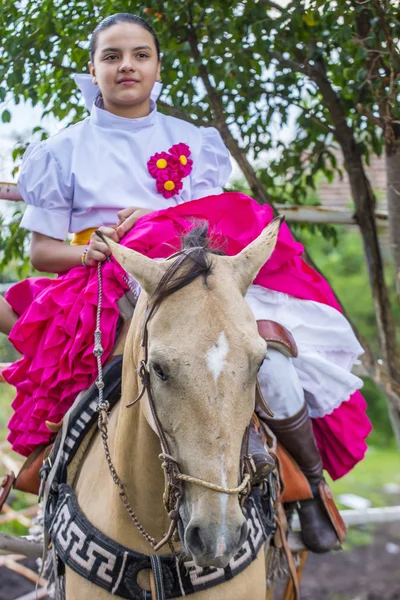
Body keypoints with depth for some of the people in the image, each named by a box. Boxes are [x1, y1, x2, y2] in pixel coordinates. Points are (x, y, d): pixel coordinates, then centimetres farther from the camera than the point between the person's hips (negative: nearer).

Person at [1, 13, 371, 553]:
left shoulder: (194, 141, 18)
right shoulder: (65, 150, 13)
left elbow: (224, 221, 12)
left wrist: (158, 221, -6)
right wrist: (88, 252, -13)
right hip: (111, 297, 1)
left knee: (271, 371, -25)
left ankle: (312, 484, 2)